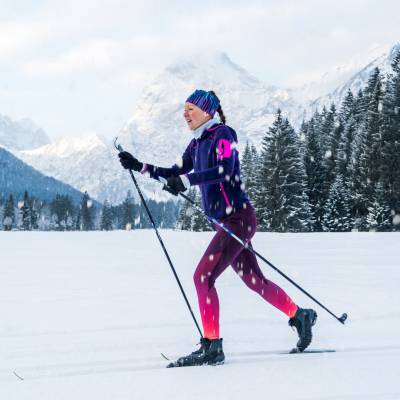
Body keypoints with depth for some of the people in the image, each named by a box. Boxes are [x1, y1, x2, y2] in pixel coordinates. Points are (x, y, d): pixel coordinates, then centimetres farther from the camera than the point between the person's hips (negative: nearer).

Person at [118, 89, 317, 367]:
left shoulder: (222, 135, -11)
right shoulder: (197, 144, 14)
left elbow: (224, 169, -28)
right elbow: (177, 174, 21)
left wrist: (186, 181, -37)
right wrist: (140, 167, 12)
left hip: (238, 218, -9)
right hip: (226, 221, 9)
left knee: (203, 277, -14)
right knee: (255, 281, 16)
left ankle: (212, 347, -10)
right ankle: (300, 316, 32)